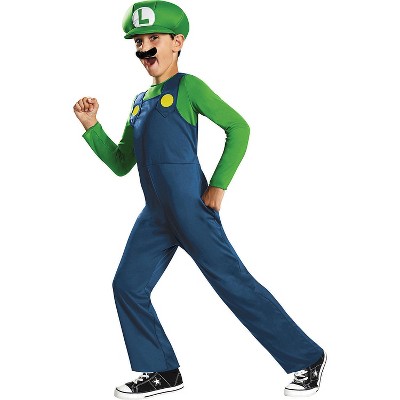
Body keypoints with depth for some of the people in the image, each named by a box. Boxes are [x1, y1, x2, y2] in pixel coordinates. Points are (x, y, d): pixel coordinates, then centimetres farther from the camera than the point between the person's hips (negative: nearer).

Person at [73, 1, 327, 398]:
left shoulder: (186, 86, -3)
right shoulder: (139, 102, 18)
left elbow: (238, 127, -7)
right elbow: (121, 164, 20)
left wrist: (218, 185, -12)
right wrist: (92, 127, 9)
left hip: (191, 209, -8)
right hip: (155, 214, 8)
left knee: (233, 282, -6)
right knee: (128, 286, 8)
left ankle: (307, 359, 5)